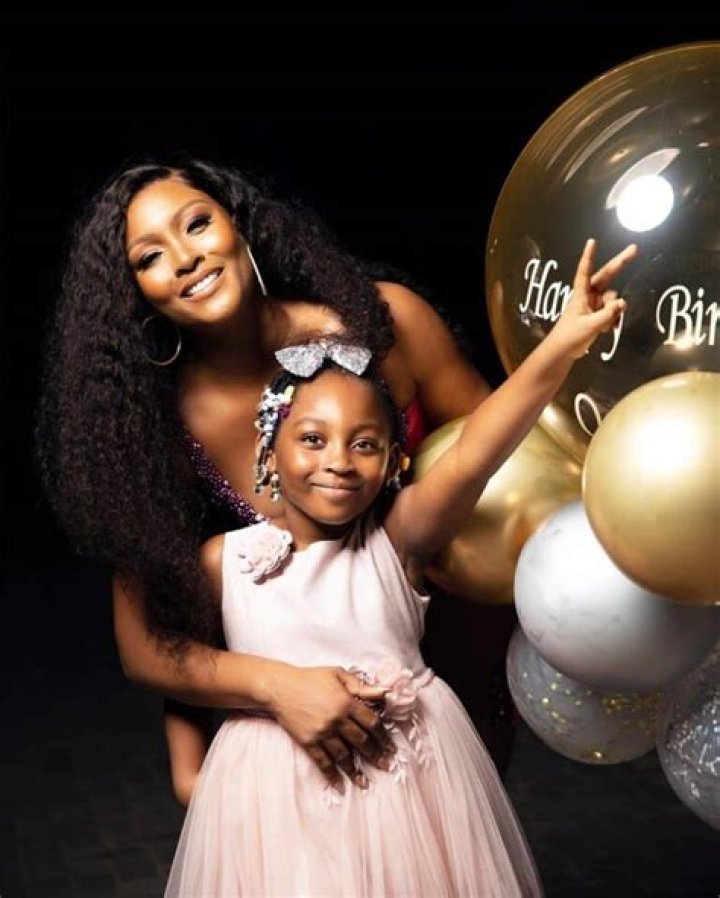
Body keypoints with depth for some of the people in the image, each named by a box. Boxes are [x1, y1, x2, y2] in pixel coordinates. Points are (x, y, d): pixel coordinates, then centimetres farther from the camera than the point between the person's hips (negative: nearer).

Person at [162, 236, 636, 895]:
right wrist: (186, 763, 2)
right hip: (279, 791, 0)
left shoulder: (395, 539, -8)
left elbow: (471, 458, -24)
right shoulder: (224, 560, -4)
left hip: (412, 777, 0)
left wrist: (564, 343, -37)